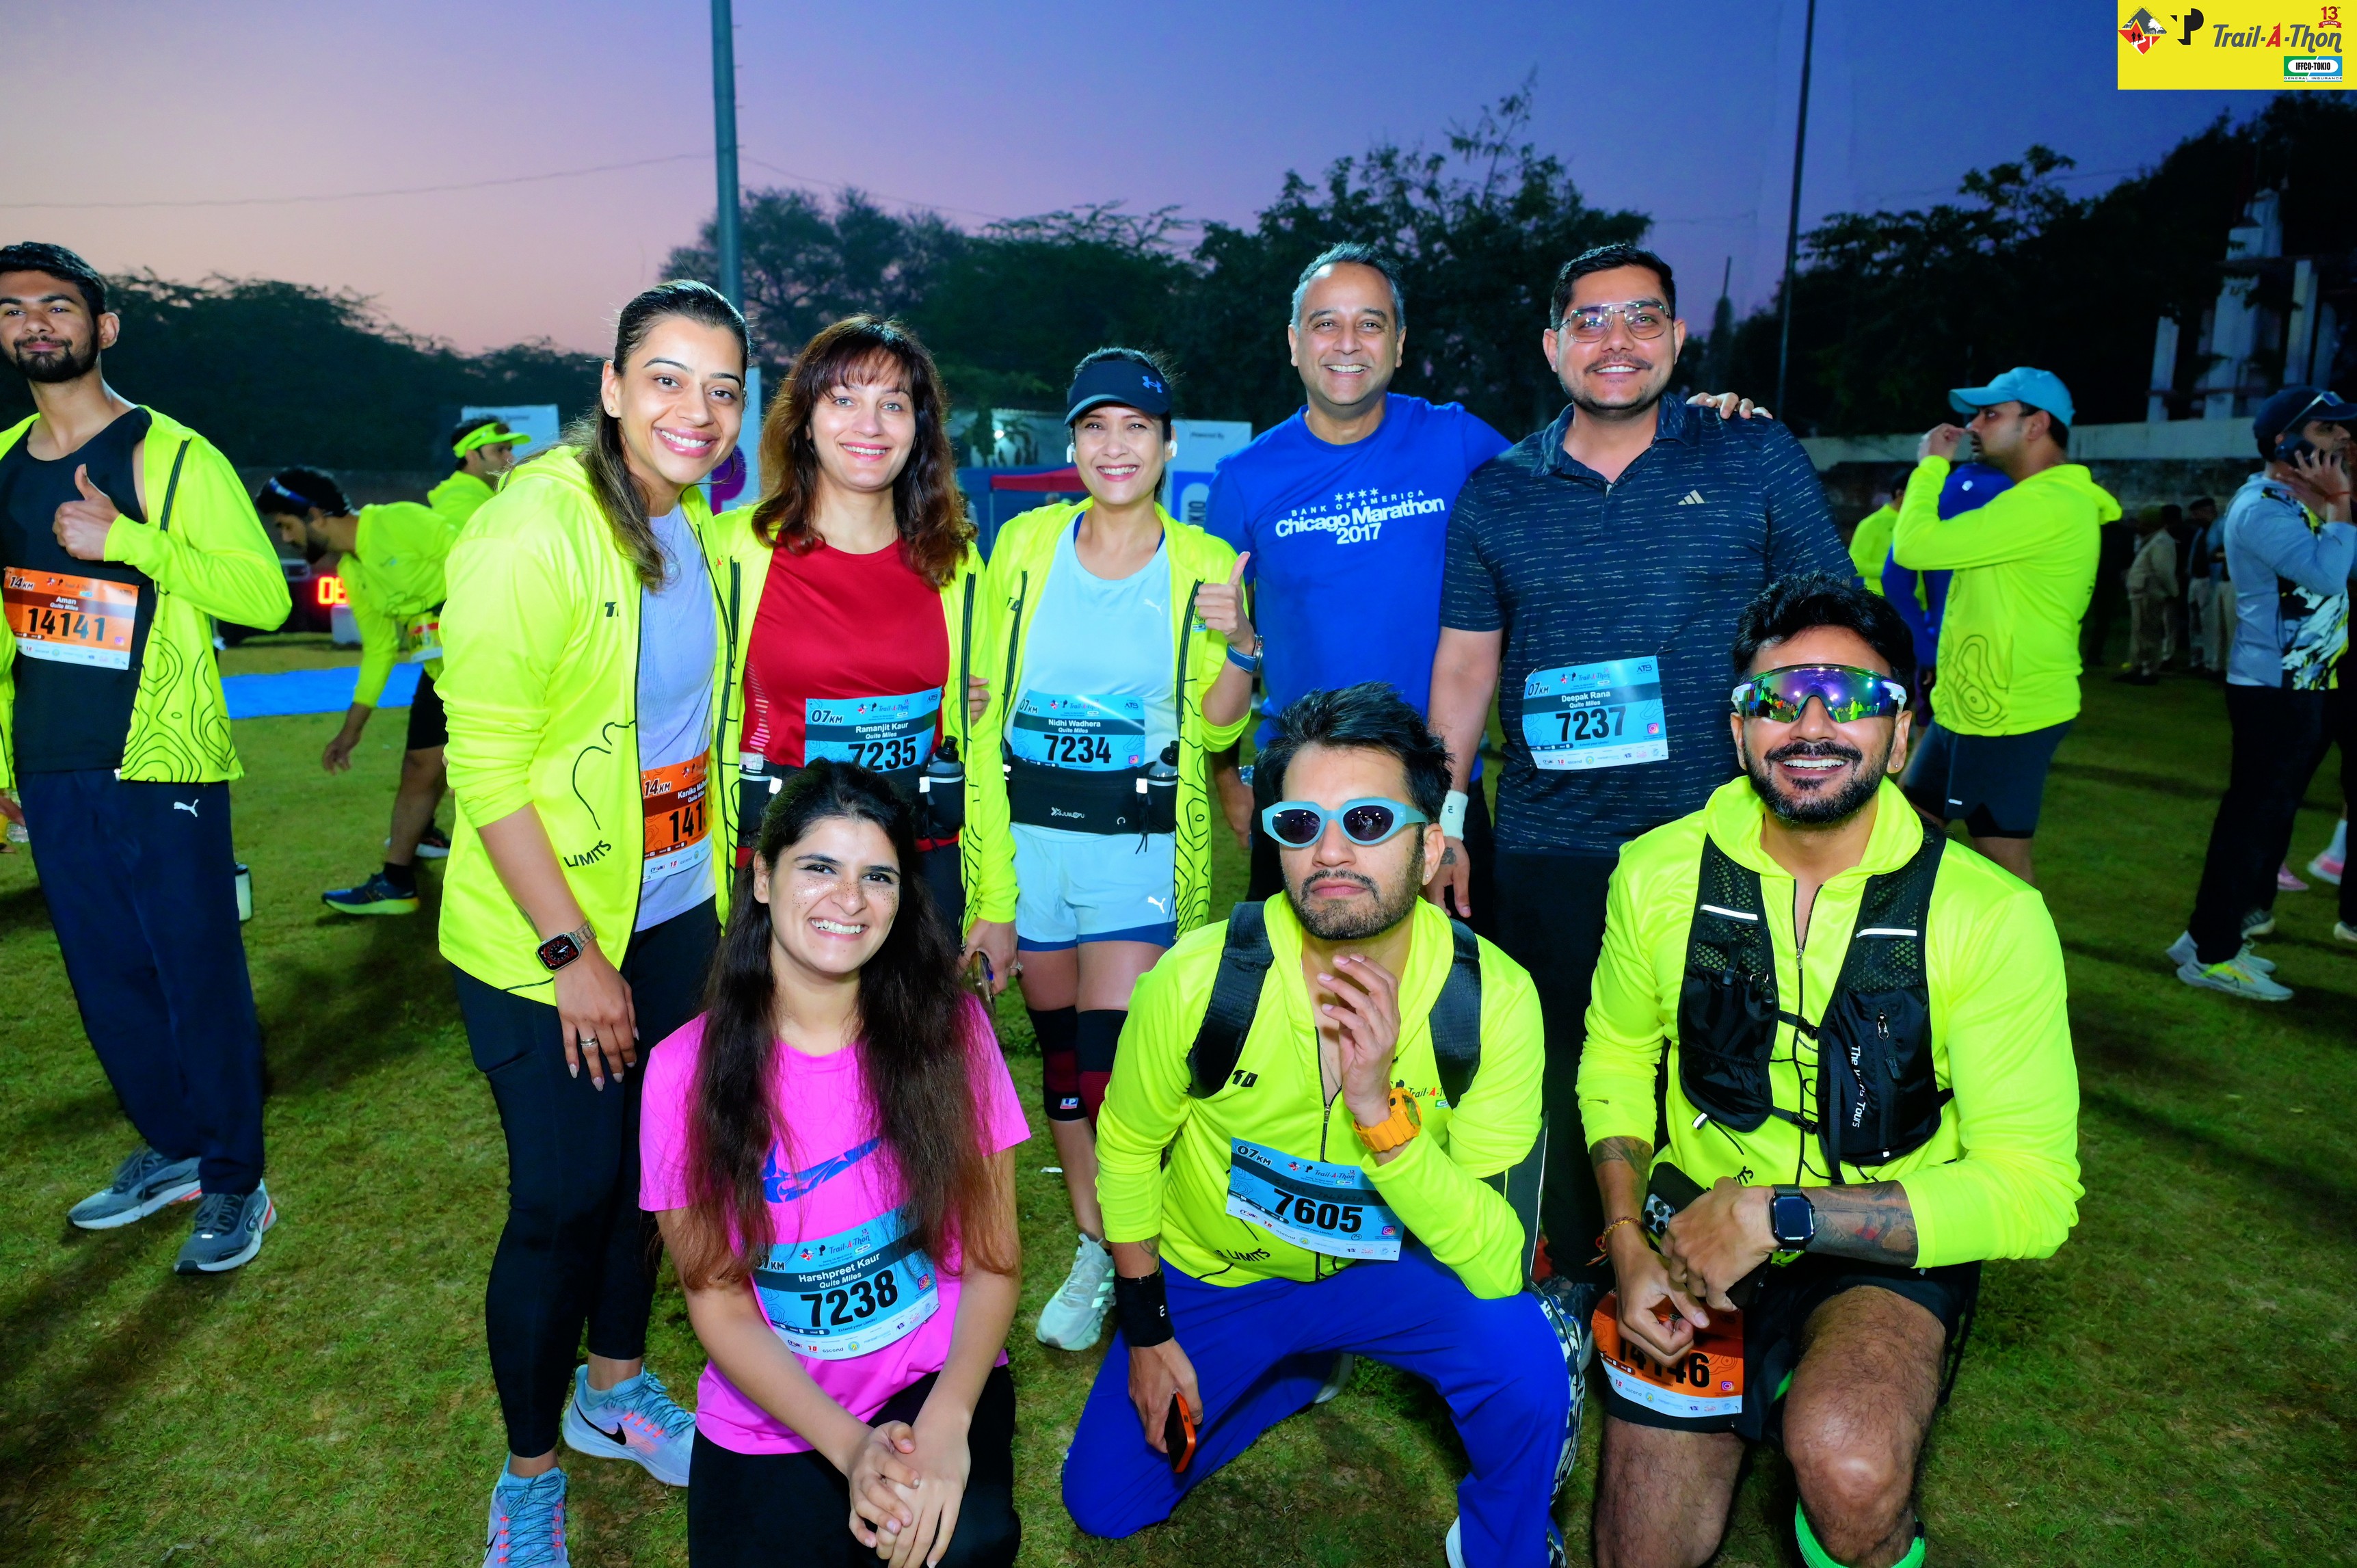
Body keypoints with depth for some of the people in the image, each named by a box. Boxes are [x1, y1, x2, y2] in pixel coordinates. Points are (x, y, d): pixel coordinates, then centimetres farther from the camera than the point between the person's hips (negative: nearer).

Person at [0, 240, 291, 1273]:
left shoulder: (173, 455, -6)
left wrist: (124, 538, -23)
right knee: (106, 978, 14)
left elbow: (265, 595, -14)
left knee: (200, 977, 1)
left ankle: (234, 1185, 15)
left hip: (160, 769, -6)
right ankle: (172, 1148, 31)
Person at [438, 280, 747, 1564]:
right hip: (540, 937, -6)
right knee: (563, 1198, 2)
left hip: (676, 913, 7)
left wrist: (727, 892, 12)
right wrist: (573, 952, -18)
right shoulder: (530, 531, -18)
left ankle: (613, 1386, 42)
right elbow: (486, 766, -19)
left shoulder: (699, 529, 4)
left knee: (647, 1166, 18)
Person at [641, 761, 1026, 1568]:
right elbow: (717, 1300, -6)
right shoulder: (687, 1069, -10)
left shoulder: (948, 1028, -9)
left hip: (937, 1380, -1)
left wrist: (947, 1419, -21)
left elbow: (994, 1259, -5)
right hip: (770, 1407, 2)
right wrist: (850, 1446, -18)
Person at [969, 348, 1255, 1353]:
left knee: (1111, 1065, -8)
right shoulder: (1024, 545, 4)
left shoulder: (1204, 564, -2)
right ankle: (1092, 1250, 31)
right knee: (1059, 1052, 12)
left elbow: (1217, 726, 2)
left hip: (1143, 848, -3)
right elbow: (987, 694, 9)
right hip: (1031, 833, 3)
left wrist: (1240, 644, -17)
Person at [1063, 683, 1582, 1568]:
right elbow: (1127, 1147, -6)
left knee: (1523, 1359, -29)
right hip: (1213, 1276, 2)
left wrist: (1378, 1107, -41)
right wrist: (1146, 1335, 0)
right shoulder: (1200, 978, -25)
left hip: (1387, 1268, -1)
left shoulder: (1493, 998, -26)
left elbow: (1494, 1263, -27)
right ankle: (1305, 1367, 27)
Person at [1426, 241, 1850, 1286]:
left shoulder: (1758, 462, 2)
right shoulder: (1495, 495, 6)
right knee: (1569, 1084, 11)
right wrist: (1441, 820, 6)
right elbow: (1464, 668, 10)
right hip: (1552, 851, 2)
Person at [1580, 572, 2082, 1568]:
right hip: (1694, 1242, 3)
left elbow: (2033, 1190, -18)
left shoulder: (1991, 915, -18)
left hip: (1887, 1257, -2)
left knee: (1848, 1464, -34)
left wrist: (1779, 1215, -24)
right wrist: (1630, 1241, -8)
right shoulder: (1660, 872, -10)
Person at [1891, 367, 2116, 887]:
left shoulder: (2047, 505, -21)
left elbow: (1916, 547, -23)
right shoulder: (2037, 499, 14)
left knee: (2003, 861, -1)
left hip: (2010, 716, -11)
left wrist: (1932, 465, -11)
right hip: (1969, 705, 11)